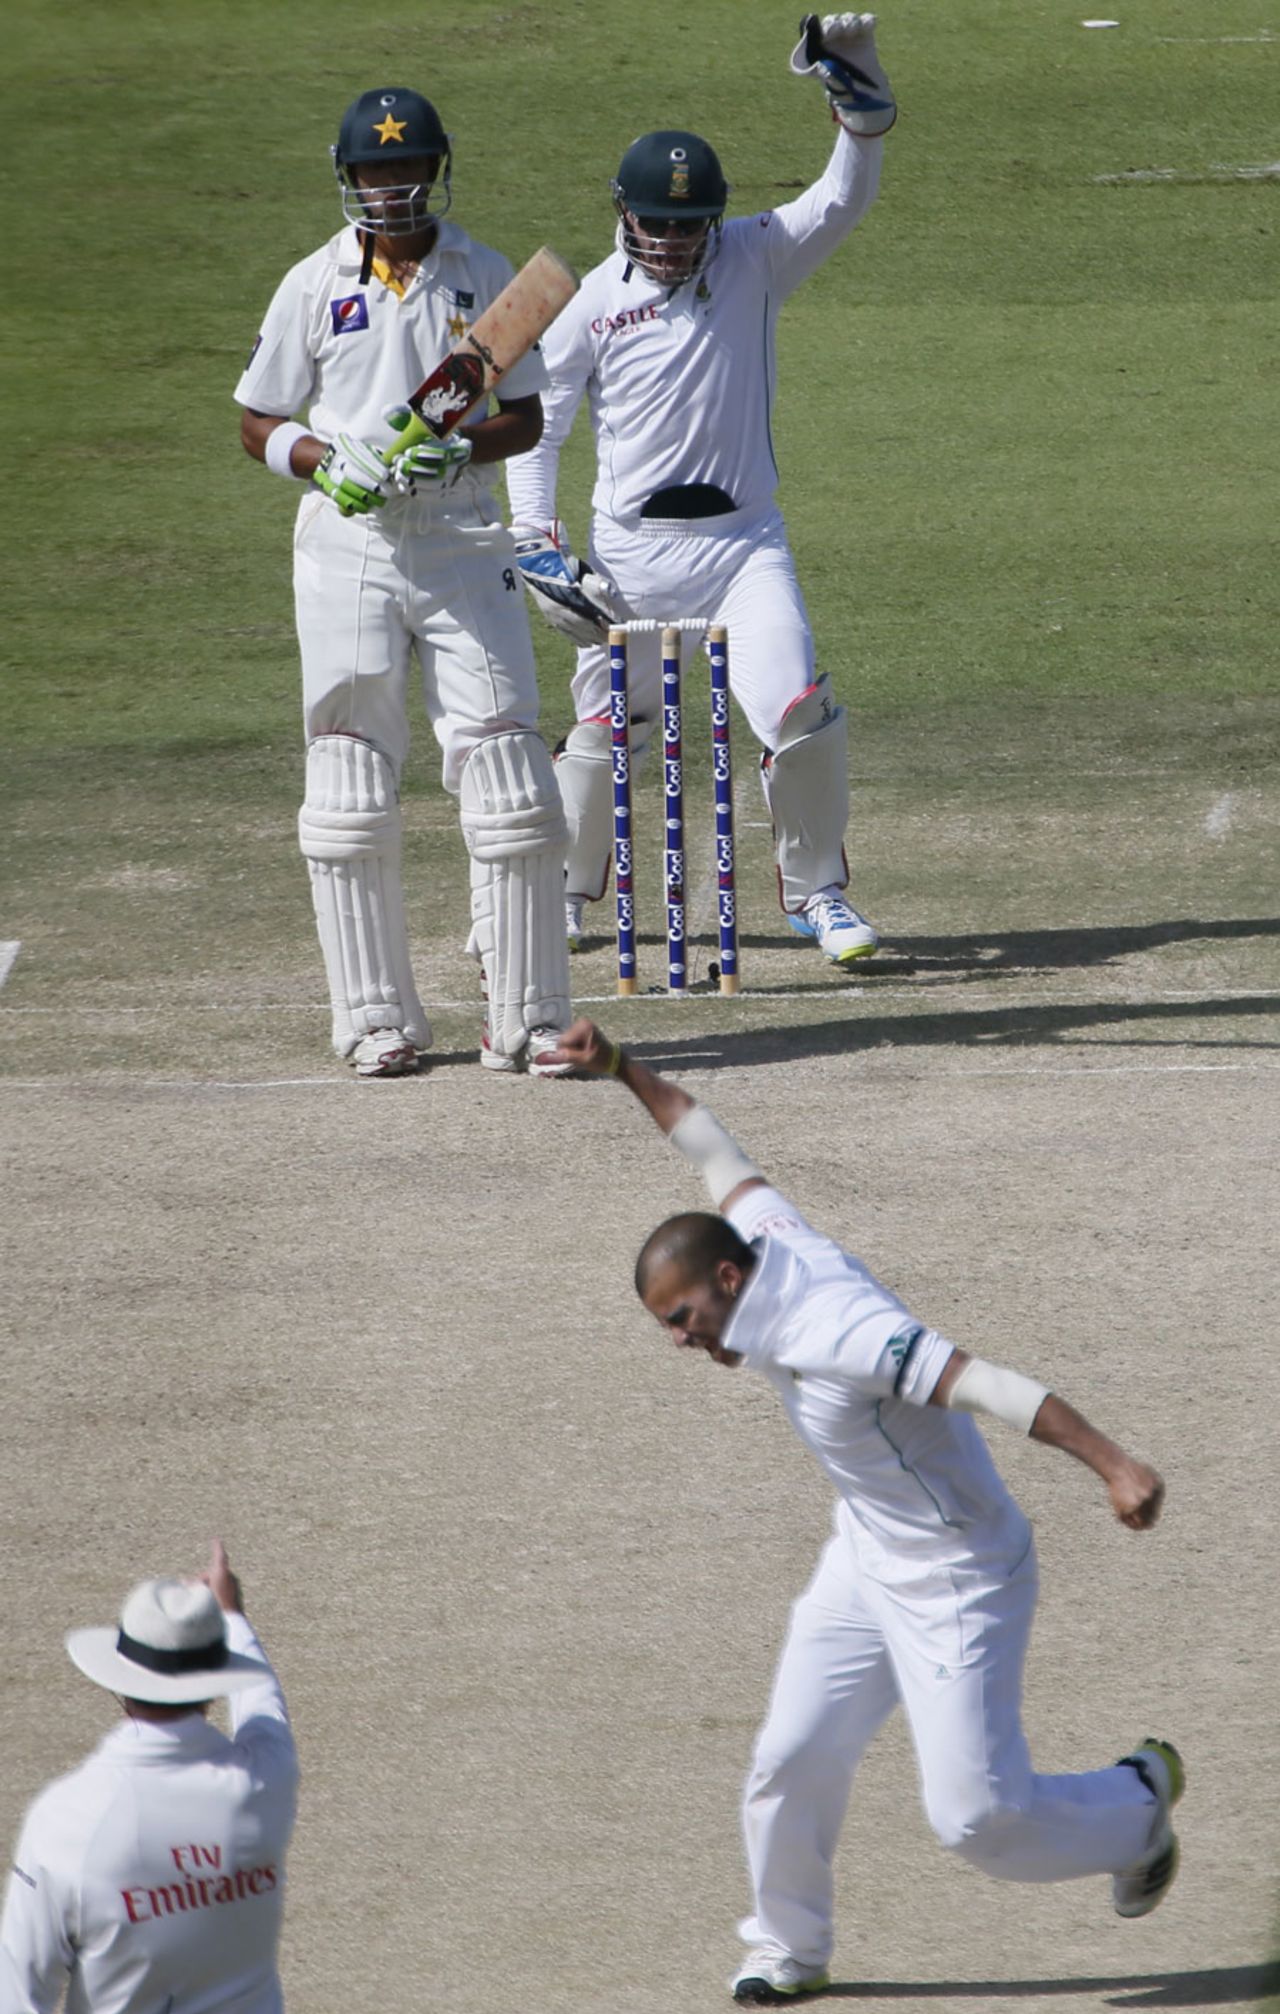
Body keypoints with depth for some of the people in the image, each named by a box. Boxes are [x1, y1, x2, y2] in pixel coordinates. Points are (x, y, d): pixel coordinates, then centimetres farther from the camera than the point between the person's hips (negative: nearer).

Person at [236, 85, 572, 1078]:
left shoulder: (486, 278, 6)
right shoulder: (315, 286, 3)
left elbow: (527, 416, 8)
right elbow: (259, 422, 7)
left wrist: (461, 447, -13)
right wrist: (330, 458, -13)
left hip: (464, 546, 0)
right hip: (346, 548, 0)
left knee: (509, 779, -6)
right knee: (351, 791, 1)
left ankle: (526, 1019, 0)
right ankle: (377, 1019, 9)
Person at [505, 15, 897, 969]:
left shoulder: (753, 261, 0)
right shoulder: (595, 303, -2)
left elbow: (842, 202, -14)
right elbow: (535, 420, 5)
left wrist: (863, 105, -30)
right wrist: (537, 541, -4)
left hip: (744, 542, 0)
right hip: (630, 550, 0)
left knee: (801, 713, -14)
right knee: (605, 731, 7)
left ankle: (816, 890, 4)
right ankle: (566, 892, 28)